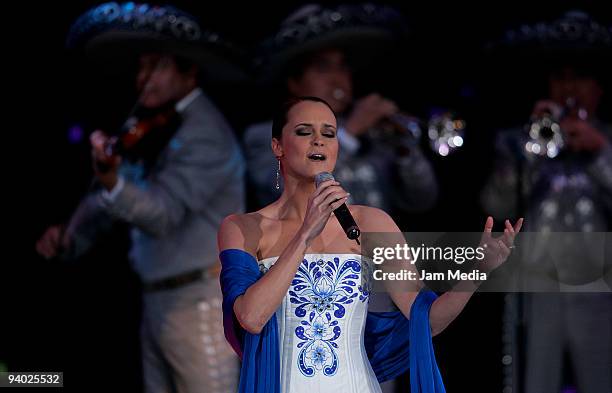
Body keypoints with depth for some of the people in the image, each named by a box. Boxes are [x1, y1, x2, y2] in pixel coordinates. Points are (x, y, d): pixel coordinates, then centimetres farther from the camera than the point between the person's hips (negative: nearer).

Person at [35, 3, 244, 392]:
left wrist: (113, 182, -47)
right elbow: (108, 201, 15)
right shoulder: (154, 129, 12)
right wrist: (71, 237, -3)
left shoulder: (205, 133, -17)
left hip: (198, 302, -9)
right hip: (157, 300, 9)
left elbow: (164, 212, -29)